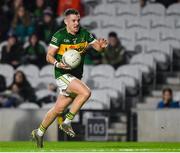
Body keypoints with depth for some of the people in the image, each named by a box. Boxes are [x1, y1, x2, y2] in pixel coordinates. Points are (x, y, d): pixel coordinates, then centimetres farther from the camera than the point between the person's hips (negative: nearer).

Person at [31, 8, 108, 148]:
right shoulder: (60, 35, -11)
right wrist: (57, 64, -29)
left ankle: (39, 132, 27)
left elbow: (98, 47, 5)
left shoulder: (84, 34, 3)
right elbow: (49, 56, -9)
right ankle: (67, 122, -15)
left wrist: (102, 46, -19)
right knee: (86, 92, -27)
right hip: (63, 74, -6)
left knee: (59, 109, 11)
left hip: (77, 76, 6)